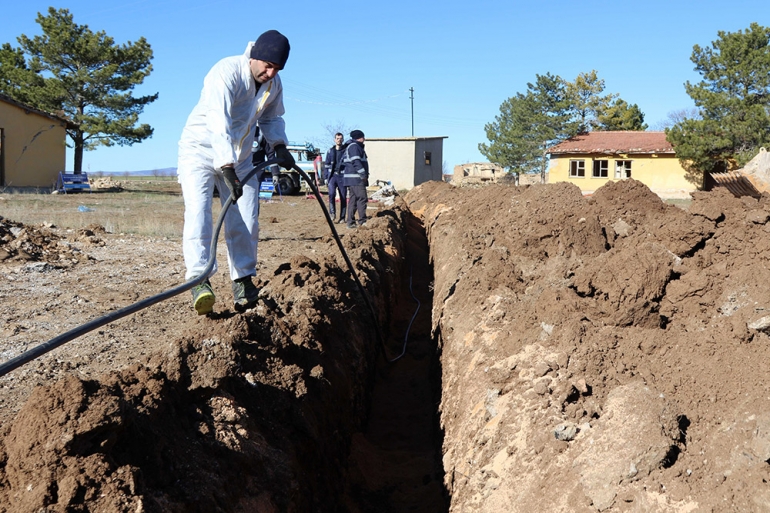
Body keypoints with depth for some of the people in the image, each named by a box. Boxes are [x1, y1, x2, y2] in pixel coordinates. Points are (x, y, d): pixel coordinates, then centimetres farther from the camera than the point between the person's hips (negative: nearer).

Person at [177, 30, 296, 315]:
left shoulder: (273, 84, -2)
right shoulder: (226, 73, -26)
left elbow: (271, 118, 15)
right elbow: (219, 124, -37)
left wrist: (279, 145, -5)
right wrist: (228, 170, -47)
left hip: (238, 158, 6)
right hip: (201, 151, -6)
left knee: (245, 221, 0)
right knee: (198, 211, -21)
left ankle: (243, 279, 11)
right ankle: (199, 279, -28)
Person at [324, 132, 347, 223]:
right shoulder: (330, 151, 12)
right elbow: (326, 165, 15)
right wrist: (325, 177, 7)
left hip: (342, 176, -1)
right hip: (332, 175, 1)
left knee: (343, 197, 1)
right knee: (332, 193, -21)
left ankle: (342, 218, 9)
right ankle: (332, 212, -6)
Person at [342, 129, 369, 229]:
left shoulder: (350, 147, 23)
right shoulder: (354, 146, -11)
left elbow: (343, 162, 26)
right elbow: (356, 162, -20)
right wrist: (363, 174, -21)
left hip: (351, 179, 11)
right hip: (356, 179, -11)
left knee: (353, 199, 10)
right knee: (362, 198, -11)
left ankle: (350, 222, 10)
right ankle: (362, 222, -13)